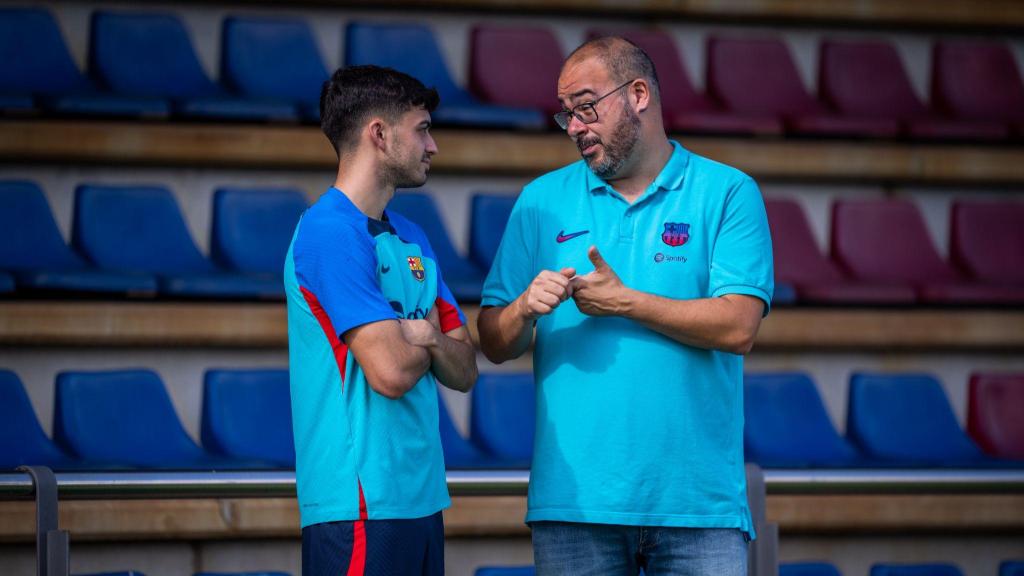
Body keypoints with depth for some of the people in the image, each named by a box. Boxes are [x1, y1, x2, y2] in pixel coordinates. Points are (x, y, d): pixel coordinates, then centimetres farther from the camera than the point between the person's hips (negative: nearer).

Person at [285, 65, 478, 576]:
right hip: (362, 506, -9)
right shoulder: (331, 232, -13)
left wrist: (427, 338, -6)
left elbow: (463, 372, 15)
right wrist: (422, 338, 2)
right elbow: (391, 373, -20)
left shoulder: (411, 240, 17)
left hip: (419, 494, 9)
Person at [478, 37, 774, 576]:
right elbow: (494, 344, 8)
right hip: (575, 498, 2)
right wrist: (526, 308, -13)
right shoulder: (543, 201, 11)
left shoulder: (728, 193, 3)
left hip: (698, 497, -2)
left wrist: (624, 302, -10)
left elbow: (737, 327, -9)